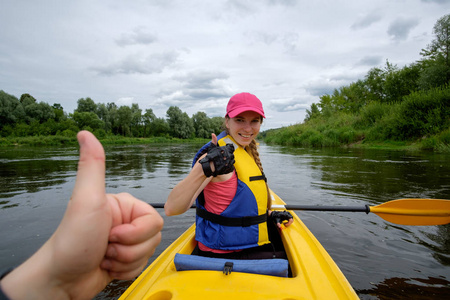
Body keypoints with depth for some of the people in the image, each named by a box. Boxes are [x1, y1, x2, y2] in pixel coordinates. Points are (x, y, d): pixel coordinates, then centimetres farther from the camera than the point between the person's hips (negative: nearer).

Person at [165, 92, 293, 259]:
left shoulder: (248, 151, 9)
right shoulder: (216, 153, -19)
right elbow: (171, 208, -31)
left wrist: (269, 214, 9)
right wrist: (205, 169, -45)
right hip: (221, 255, -8)